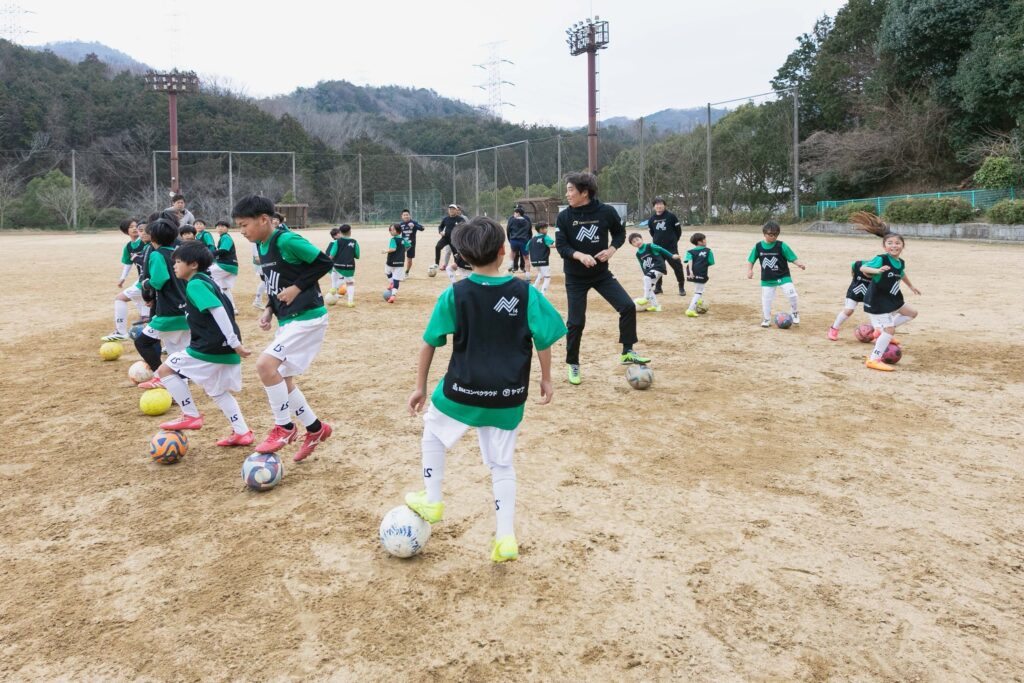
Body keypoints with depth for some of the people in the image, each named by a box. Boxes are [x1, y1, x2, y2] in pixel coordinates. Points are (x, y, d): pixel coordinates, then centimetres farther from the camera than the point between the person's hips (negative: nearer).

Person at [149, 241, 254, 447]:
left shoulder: (195, 284, -12)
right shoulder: (207, 282, 17)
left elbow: (218, 311, -24)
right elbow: (228, 308, 21)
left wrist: (235, 343, -26)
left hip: (210, 349, -10)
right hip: (224, 348, 10)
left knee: (165, 370, 2)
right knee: (218, 391, 22)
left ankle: (191, 416, 4)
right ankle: (242, 433, 22)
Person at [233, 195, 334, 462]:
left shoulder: (288, 241, -17)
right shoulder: (262, 246, 10)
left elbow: (324, 263, -15)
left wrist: (297, 288, -17)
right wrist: (269, 309, 6)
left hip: (307, 318, -10)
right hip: (287, 320, 10)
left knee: (265, 364, -21)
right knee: (281, 378, 12)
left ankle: (284, 427, -2)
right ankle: (315, 429, 28)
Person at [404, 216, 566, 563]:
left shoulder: (455, 295, -7)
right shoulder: (525, 292, -7)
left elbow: (429, 343, -3)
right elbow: (544, 340, -3)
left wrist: (420, 387, 8)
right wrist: (546, 380, 11)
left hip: (462, 391, -1)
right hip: (508, 397, 1)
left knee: (433, 431, 29)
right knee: (502, 464, 17)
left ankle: (431, 501, 32)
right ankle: (506, 538, 17)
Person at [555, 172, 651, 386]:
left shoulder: (606, 212, -10)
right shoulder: (564, 216, -10)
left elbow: (620, 232, 6)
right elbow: (561, 246, -13)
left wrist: (612, 249, -13)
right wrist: (579, 255, -32)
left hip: (601, 274, 1)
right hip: (575, 277, -1)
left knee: (628, 306, -11)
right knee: (576, 322, 0)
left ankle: (627, 352, 4)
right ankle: (573, 365, 19)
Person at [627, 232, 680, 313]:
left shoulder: (650, 246, -8)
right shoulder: (638, 254, 10)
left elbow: (661, 250, -9)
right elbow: (642, 266, 18)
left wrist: (672, 255, -14)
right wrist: (646, 274, 12)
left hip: (658, 267, -8)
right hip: (649, 271, 8)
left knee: (647, 278, -30)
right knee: (650, 287, 9)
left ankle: (646, 299, -23)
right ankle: (655, 306, 20)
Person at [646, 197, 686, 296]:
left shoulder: (671, 216, -7)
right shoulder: (652, 218, 3)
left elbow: (678, 229, 0)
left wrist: (673, 241, 5)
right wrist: (657, 240, 13)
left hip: (671, 247, -3)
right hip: (657, 247, 3)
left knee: (677, 266, -3)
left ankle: (682, 287, 8)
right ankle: (658, 287, 20)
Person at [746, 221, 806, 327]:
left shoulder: (781, 246, -11)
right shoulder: (758, 246, -5)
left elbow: (792, 258, -10)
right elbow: (751, 260, 5)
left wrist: (799, 264, -27)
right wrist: (750, 270, -10)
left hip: (783, 276, -2)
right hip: (767, 279, 2)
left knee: (792, 294, -15)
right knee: (766, 299, 5)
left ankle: (795, 313, 10)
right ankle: (766, 319, 25)